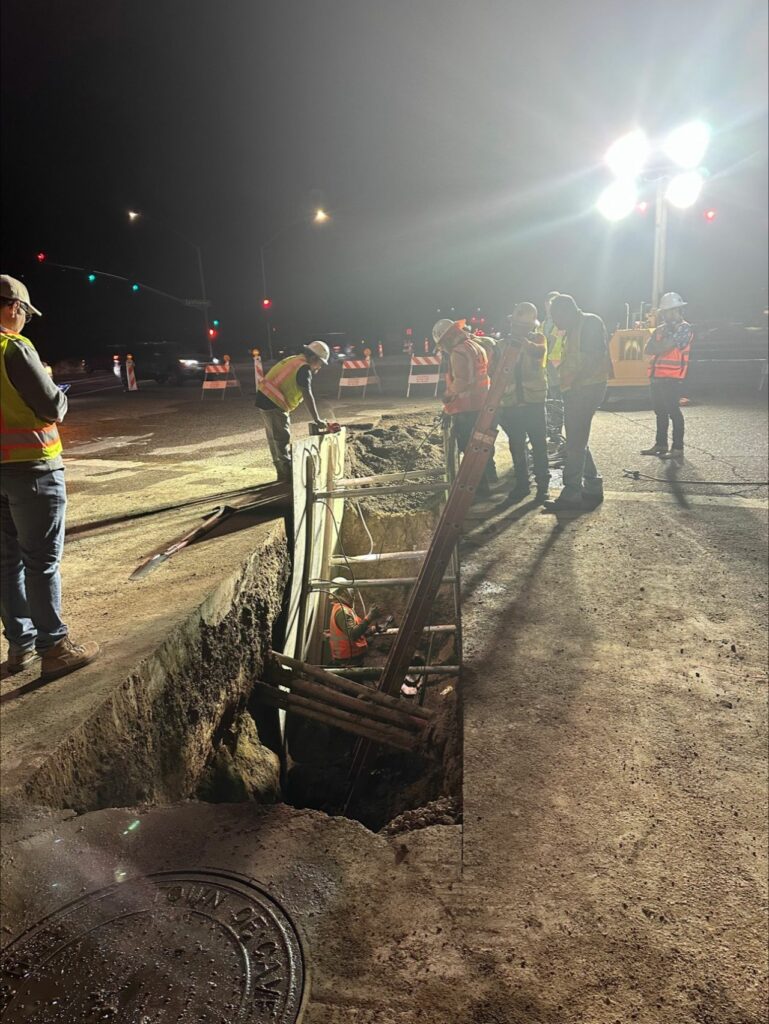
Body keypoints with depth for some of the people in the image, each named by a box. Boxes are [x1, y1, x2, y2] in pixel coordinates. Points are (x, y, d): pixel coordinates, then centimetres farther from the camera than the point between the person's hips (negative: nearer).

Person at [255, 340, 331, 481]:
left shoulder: (294, 360, 16)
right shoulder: (304, 368, -14)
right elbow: (307, 396, -21)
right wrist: (317, 420, -20)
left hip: (264, 400, 10)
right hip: (273, 404, -10)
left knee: (275, 439, 16)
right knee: (282, 439, -5)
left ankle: (283, 474, 25)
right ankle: (287, 476, -1)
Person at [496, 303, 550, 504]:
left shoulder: (538, 338, 3)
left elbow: (540, 352, -21)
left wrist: (525, 344, -42)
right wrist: (498, 405, 5)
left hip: (534, 402, -2)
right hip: (511, 403, 3)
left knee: (539, 445, 0)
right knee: (516, 447, 8)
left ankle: (543, 484, 10)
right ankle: (521, 484, 19)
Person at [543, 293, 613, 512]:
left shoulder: (591, 323, -9)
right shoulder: (574, 329, 19)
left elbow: (595, 357, -19)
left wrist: (575, 381, -21)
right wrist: (566, 383, 7)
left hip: (587, 388, -10)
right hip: (575, 390, 10)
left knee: (575, 443, -8)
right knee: (578, 442, 14)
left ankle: (571, 494, -5)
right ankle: (593, 487, 22)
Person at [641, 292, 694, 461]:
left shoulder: (684, 328, -6)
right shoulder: (661, 328, 18)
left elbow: (666, 347, -17)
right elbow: (649, 349, 8)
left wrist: (657, 347, 1)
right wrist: (662, 346, -9)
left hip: (673, 378, -8)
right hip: (657, 377, 8)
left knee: (674, 412, -6)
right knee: (660, 411, 13)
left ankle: (678, 448, -3)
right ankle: (660, 444, 22)